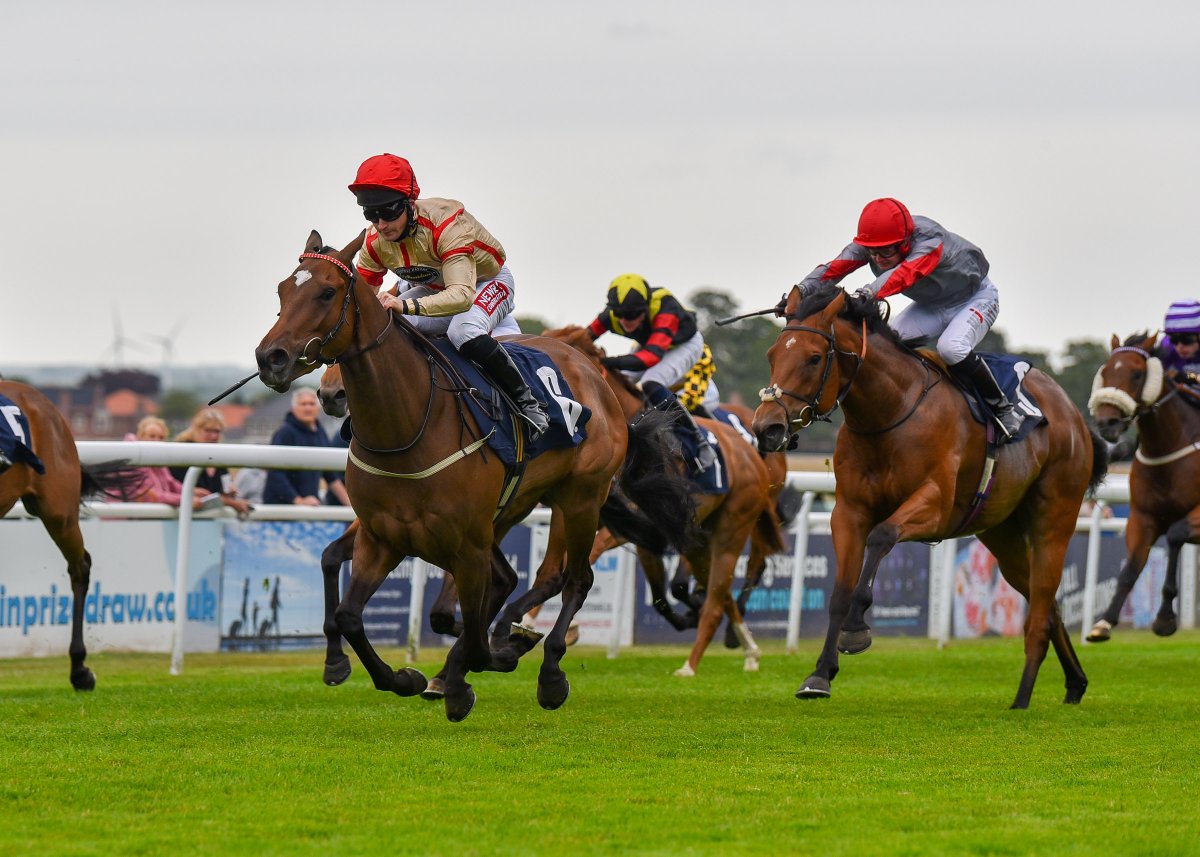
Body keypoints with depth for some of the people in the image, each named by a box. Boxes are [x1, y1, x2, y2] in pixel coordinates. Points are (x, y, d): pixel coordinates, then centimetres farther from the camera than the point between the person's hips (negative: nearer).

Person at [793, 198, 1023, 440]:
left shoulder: (929, 241, -40)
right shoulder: (870, 243, -22)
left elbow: (905, 273, -59)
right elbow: (835, 268, -33)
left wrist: (869, 292, -77)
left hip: (976, 299, -6)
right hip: (930, 305, 6)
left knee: (951, 347, -32)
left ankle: (1002, 408, -14)